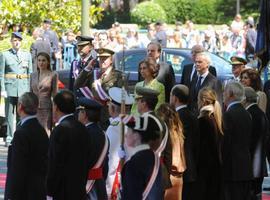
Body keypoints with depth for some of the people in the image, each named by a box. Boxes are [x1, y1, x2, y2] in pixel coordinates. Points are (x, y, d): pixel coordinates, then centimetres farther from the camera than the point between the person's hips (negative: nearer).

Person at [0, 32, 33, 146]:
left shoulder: (27, 55, 13)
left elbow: (30, 73, 13)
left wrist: (30, 89, 5)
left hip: (23, 88, 2)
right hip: (10, 88, -2)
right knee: (9, 114, -3)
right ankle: (9, 137, 0)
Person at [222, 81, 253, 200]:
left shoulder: (228, 115, -13)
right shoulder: (246, 114, 11)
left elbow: (225, 143, -15)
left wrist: (222, 166, -8)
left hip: (233, 168, -8)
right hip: (246, 168, 8)